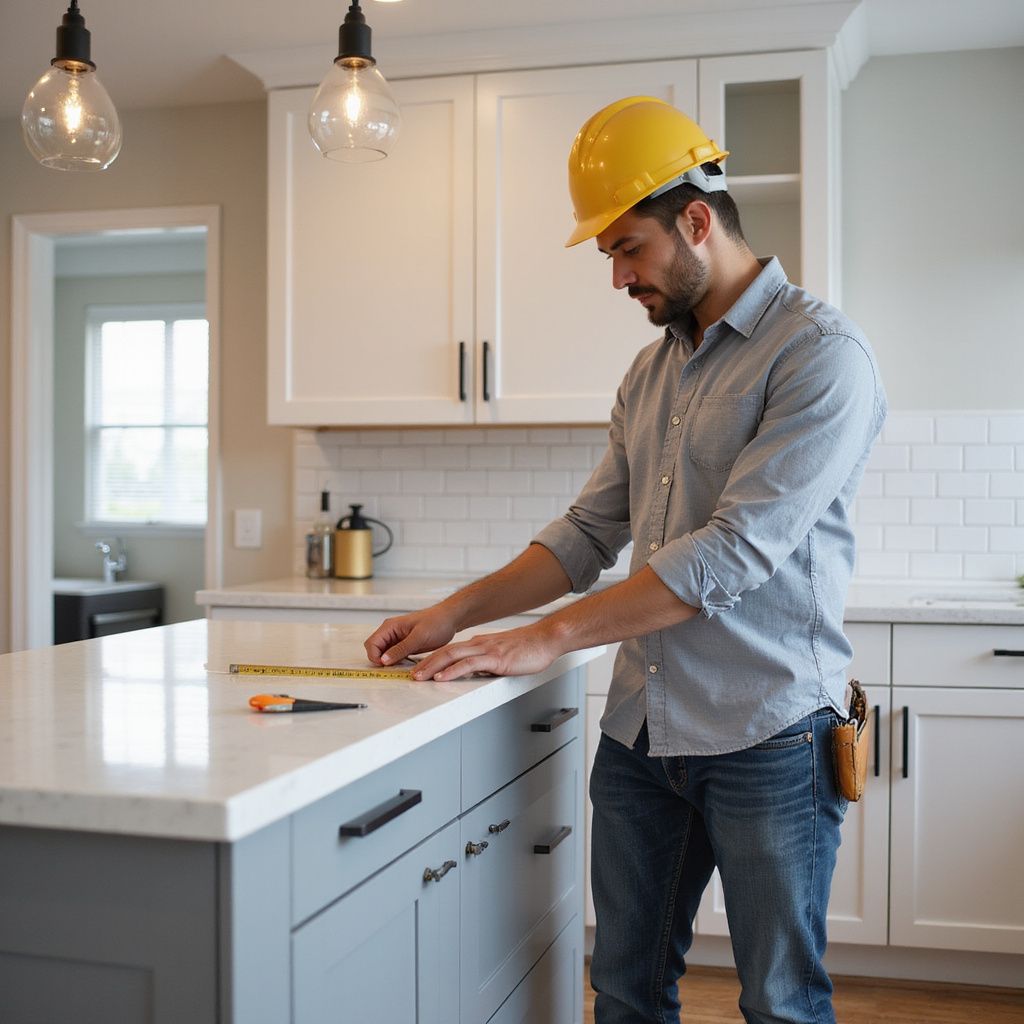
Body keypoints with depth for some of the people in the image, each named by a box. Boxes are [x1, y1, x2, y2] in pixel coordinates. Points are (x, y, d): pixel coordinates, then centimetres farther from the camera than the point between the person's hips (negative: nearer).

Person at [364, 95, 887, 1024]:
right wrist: (455, 615, 3)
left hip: (764, 739, -6)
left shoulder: (821, 353, -12)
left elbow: (735, 549, -21)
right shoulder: (650, 373, 14)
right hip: (639, 732, 7)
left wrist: (547, 639, -20)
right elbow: (589, 534, 14)